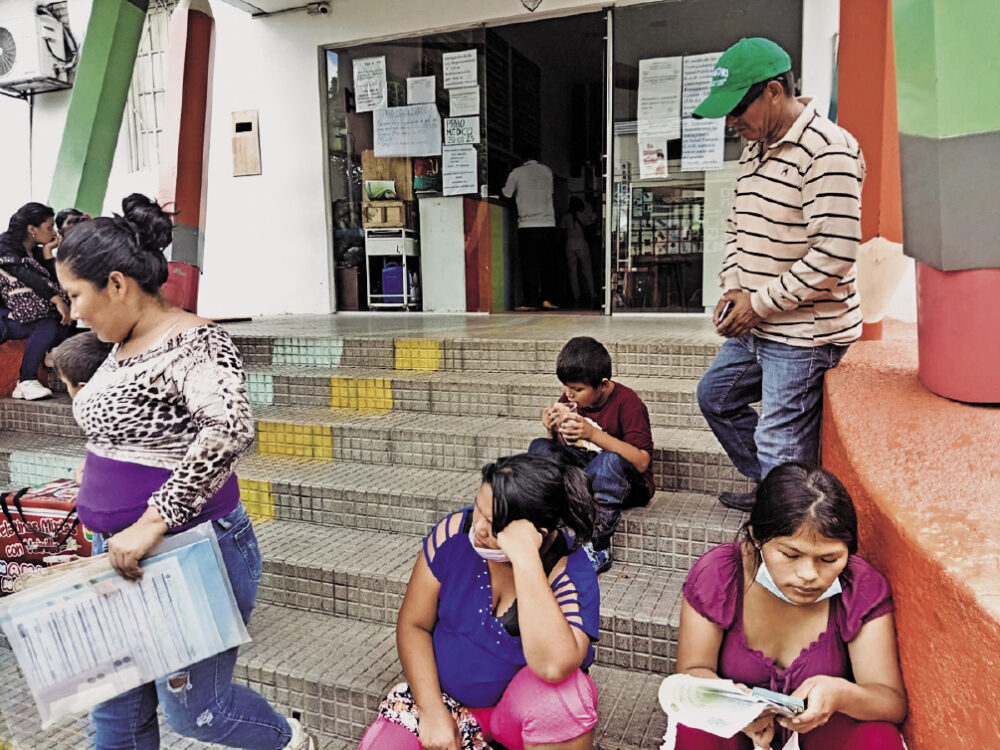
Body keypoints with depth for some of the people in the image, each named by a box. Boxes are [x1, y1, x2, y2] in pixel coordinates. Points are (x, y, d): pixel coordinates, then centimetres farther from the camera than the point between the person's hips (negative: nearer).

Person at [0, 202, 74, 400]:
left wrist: (47, 251, -1)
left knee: (62, 321, -19)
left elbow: (52, 280, 3)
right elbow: (25, 275, -23)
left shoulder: (36, 252, 15)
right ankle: (27, 381, -23)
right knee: (47, 326, -29)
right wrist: (57, 300, -34)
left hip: (29, 313, 7)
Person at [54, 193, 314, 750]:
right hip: (122, 554, 9)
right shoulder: (124, 346, 10)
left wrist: (154, 521, -34)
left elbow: (230, 428, -37)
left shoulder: (192, 343, -20)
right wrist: (114, 534, 21)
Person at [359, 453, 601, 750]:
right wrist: (432, 710, -15)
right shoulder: (454, 532, -15)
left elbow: (554, 667, -39)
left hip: (521, 701, -3)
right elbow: (414, 625, -6)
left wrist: (525, 558, -42)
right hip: (444, 695, 3)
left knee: (564, 696, -34)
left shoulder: (573, 573, -22)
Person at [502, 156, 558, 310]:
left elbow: (506, 194, -2)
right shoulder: (547, 171, 11)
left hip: (527, 225, -3)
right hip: (548, 224, 3)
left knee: (529, 265, 1)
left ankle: (531, 301, -1)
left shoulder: (517, 172, 0)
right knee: (547, 264, 9)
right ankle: (547, 299, 4)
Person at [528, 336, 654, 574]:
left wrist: (594, 434, -34)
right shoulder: (571, 398, -4)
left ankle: (598, 545, -26)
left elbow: (641, 462, -27)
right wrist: (553, 430, -17)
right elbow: (561, 447, 7)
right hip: (580, 474, 6)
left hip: (624, 484, -5)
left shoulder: (627, 401, -19)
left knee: (611, 460, -38)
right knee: (539, 447, -14)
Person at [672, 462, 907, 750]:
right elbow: (693, 671, -12)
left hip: (822, 725, 3)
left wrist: (841, 694, -41)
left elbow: (894, 702, -16)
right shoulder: (717, 574, -18)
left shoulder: (863, 589, -16)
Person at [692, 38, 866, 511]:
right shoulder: (754, 149, 11)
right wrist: (733, 288, 4)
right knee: (715, 396, 23)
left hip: (804, 333, -10)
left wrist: (761, 304, -18)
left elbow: (835, 254, -24)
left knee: (781, 448, -5)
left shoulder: (828, 150, -18)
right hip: (756, 325, 10)